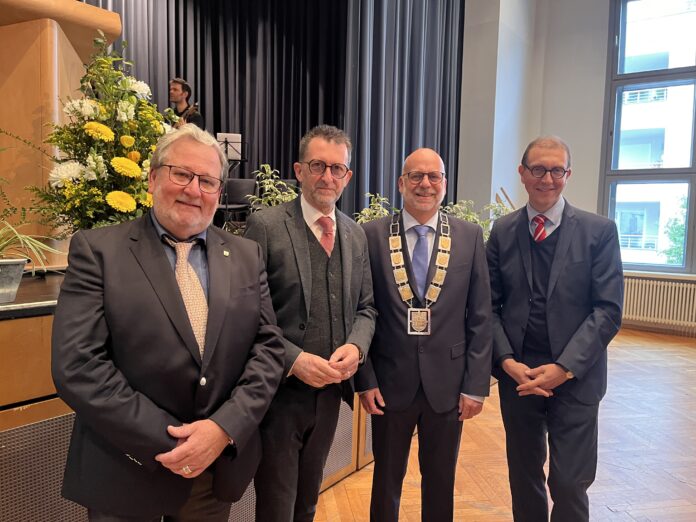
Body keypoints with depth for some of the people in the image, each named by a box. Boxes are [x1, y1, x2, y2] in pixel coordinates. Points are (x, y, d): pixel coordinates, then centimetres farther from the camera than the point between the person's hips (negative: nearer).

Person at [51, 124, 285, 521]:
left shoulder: (247, 256, 3)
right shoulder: (98, 250, -7)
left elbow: (269, 347, 0)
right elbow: (77, 367, -14)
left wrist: (225, 428, -14)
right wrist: (167, 443, -16)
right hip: (127, 474, -3)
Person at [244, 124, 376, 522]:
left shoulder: (357, 234, 7)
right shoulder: (265, 225, -11)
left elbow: (365, 307, 9)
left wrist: (356, 345, -10)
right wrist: (294, 360, -21)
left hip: (330, 390, 5)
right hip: (279, 390, -5)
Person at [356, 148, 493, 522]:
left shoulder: (470, 236, -1)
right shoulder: (372, 234, -4)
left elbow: (480, 317, 0)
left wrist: (476, 384, -2)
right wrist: (365, 379, -4)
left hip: (448, 384, 1)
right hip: (390, 382, -1)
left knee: (441, 482, 19)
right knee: (386, 480, 17)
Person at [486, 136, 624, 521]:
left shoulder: (599, 231, -3)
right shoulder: (502, 232, 3)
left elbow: (608, 310, -8)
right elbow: (490, 306, 3)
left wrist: (565, 367, -15)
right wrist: (507, 361, -10)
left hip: (575, 378, -2)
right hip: (517, 375, 2)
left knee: (569, 484, 4)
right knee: (523, 477, 16)